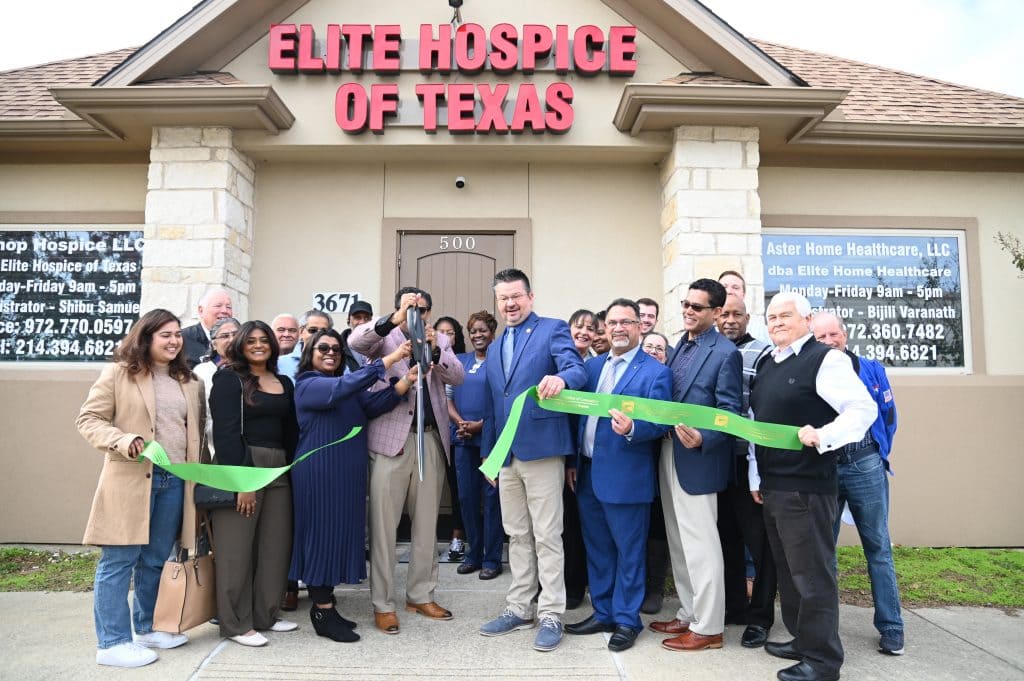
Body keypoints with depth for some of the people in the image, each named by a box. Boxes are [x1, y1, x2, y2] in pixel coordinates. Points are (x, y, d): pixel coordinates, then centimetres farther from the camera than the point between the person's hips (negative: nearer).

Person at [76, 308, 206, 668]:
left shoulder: (189, 382, 13)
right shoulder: (119, 373, -3)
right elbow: (88, 419, -4)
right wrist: (122, 441, -21)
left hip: (175, 479, 5)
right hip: (130, 479, -5)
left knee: (156, 559, 15)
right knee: (119, 560, 1)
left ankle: (147, 627, 30)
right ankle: (112, 642, 11)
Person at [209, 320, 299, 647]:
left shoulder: (284, 383, 15)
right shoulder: (229, 379, -3)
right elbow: (225, 432, -11)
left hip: (278, 470, 6)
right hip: (241, 467, -6)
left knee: (276, 546, 9)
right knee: (236, 549, 1)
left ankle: (265, 615, 23)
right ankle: (237, 624, 13)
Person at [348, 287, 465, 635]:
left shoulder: (439, 340, 13)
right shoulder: (384, 338, 4)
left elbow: (457, 377, -1)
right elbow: (354, 341, -16)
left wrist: (434, 350, -18)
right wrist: (395, 319, -29)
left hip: (431, 440, 4)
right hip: (391, 438, -3)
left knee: (427, 523, 11)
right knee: (383, 524, 1)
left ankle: (421, 595, 24)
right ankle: (382, 603, 11)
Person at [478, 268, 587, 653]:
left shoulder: (553, 330, -2)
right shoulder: (495, 348, 18)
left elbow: (576, 370, -19)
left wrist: (560, 379, -42)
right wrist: (489, 454, 18)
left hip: (542, 450, -6)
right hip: (507, 455, 7)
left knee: (547, 537, 1)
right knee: (517, 537, 15)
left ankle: (551, 615, 11)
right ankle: (519, 609, 26)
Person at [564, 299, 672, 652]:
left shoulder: (655, 371, -8)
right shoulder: (593, 366, 11)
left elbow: (660, 423, -14)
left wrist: (631, 428, -33)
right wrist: (572, 461, 11)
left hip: (625, 477, -6)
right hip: (588, 473, 7)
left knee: (628, 552, 7)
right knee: (597, 549, 16)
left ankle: (627, 620, 21)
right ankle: (603, 613, 31)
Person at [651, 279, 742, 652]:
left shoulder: (725, 353, -12)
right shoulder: (680, 346, 13)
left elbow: (729, 412, -15)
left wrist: (702, 439, -29)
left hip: (698, 459, -8)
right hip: (669, 454, 8)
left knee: (700, 545, 1)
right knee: (679, 544, 17)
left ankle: (709, 628, 14)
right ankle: (689, 615, 30)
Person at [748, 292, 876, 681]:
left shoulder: (825, 359, -9)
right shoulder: (765, 364, 14)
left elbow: (863, 408, -15)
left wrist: (823, 437, -27)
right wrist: (755, 477, 16)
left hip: (806, 485, -8)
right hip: (771, 485, 8)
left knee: (812, 573, 0)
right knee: (787, 570, 18)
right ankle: (802, 639, 33)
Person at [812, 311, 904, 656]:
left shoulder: (871, 369, 3)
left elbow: (888, 416, 9)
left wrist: (878, 456, 9)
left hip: (866, 468, 0)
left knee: (878, 547, 6)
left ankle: (891, 629, 16)